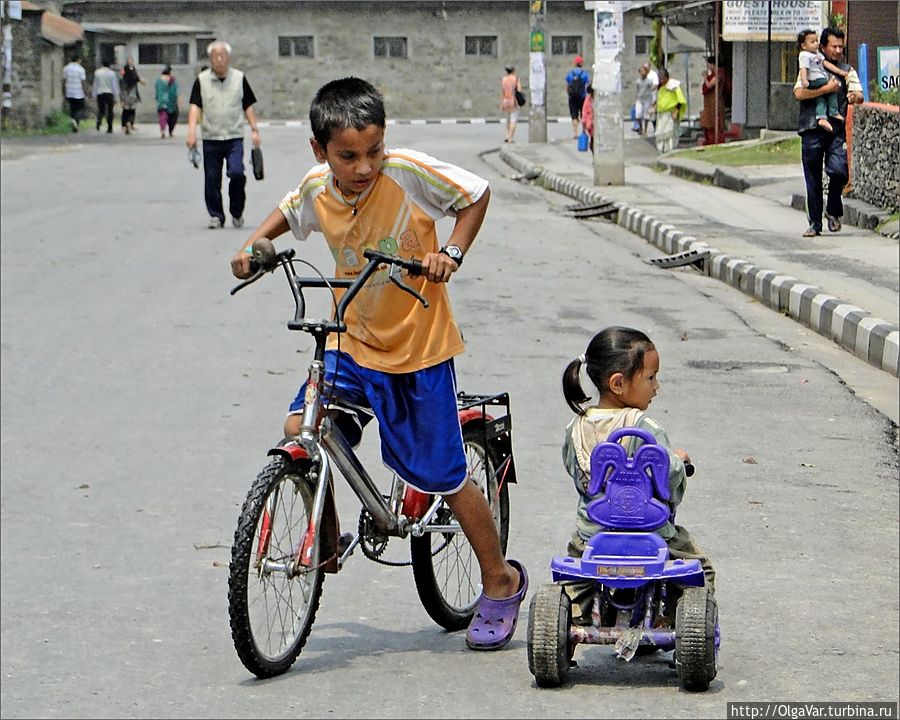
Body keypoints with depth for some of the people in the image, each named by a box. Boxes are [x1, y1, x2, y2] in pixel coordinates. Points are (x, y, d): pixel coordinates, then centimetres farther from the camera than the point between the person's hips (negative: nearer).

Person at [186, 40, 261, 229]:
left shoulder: (239, 78, 6)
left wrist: (254, 129, 4)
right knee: (212, 180, 2)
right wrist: (192, 130, -16)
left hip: (234, 138, -1)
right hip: (211, 138, 1)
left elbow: (248, 106, 11)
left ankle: (237, 212, 2)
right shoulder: (202, 80, 3)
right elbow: (195, 106, -4)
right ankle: (215, 215, 16)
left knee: (236, 173, -17)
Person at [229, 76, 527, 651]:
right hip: (353, 344, 4)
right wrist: (254, 246, 1)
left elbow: (477, 194, -6)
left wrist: (451, 253, -18)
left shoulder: (408, 172, -20)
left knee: (443, 476, 1)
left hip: (419, 349, -4)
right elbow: (289, 214, 17)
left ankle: (501, 581, 22)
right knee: (300, 432, -14)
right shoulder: (317, 189, -7)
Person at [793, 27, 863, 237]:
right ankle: (814, 223, 14)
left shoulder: (847, 71, 13)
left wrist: (855, 97, -23)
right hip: (812, 129, -1)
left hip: (837, 130, 1)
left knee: (839, 171, -16)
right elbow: (799, 93, -8)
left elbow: (859, 95, 0)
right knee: (813, 179, 3)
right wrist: (826, 89, -11)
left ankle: (833, 212, 8)